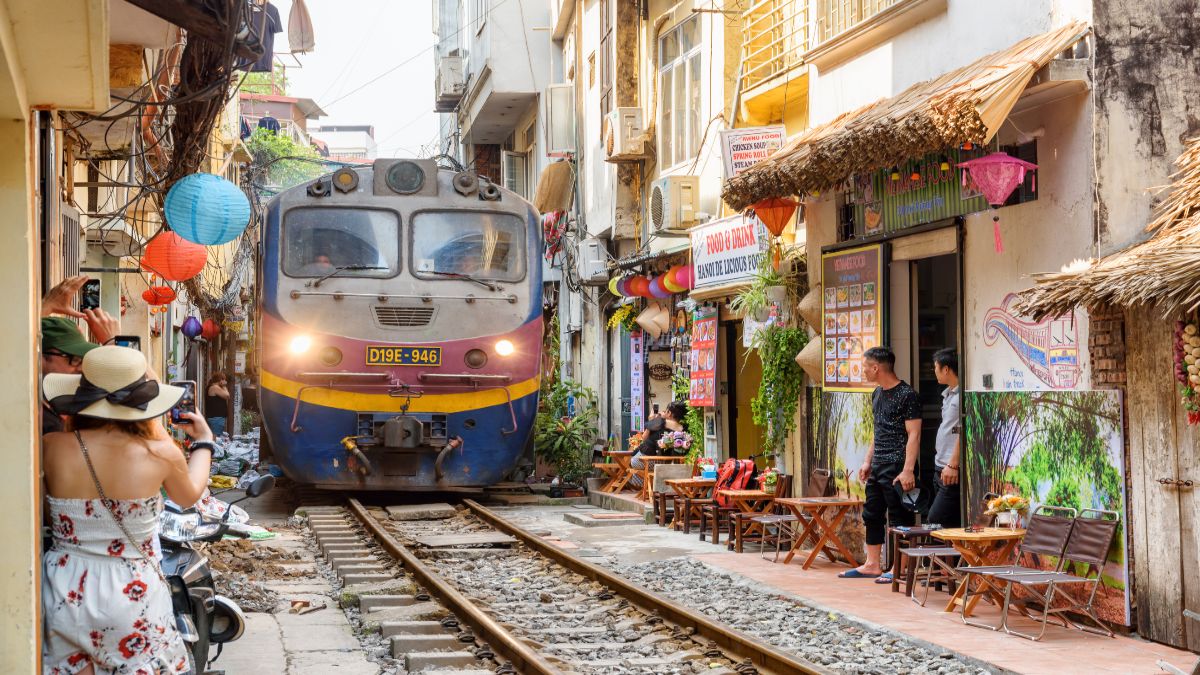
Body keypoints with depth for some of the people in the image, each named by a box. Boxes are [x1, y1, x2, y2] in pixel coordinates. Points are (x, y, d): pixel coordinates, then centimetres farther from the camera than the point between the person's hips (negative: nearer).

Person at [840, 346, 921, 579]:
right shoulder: (877, 393, 14)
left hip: (897, 467, -9)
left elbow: (914, 435, -17)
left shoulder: (906, 395, -13)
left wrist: (908, 470, -23)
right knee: (872, 514, 12)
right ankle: (872, 565, 19)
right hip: (878, 466, 9)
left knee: (899, 517, -4)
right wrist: (868, 461, 19)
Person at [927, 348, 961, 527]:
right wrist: (942, 466, 18)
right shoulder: (948, 394, 18)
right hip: (941, 468, 10)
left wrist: (953, 465, -21)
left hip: (953, 471, -10)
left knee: (937, 519, -15)